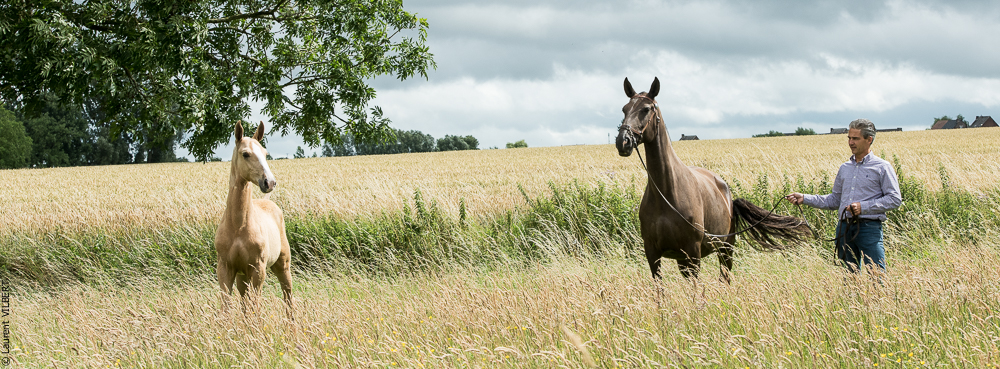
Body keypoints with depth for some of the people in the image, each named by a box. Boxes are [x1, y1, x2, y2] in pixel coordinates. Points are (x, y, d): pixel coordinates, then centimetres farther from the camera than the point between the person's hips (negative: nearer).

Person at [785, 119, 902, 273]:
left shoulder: (882, 167, 0)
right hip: (845, 227, 6)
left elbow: (895, 199, -5)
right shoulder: (845, 168, 19)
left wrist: (863, 207, -14)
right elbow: (835, 200, 23)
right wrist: (804, 199, 13)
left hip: (869, 227, -6)